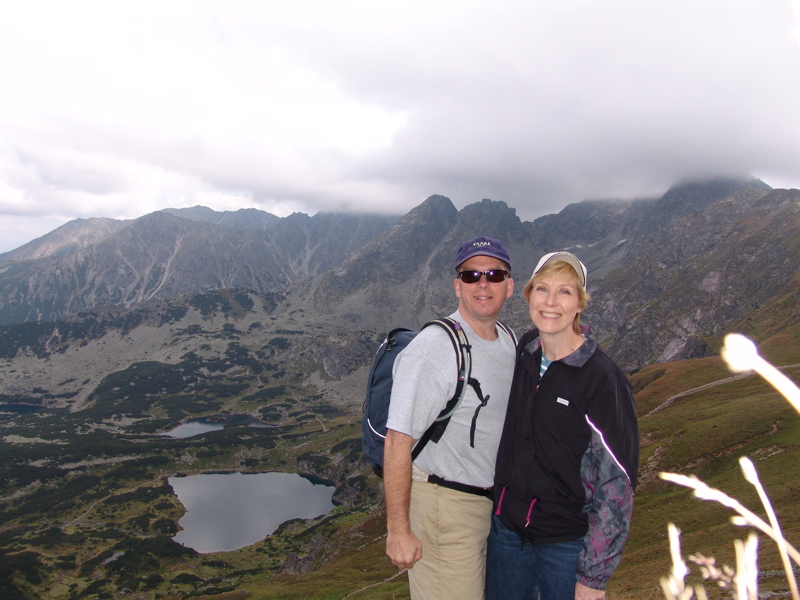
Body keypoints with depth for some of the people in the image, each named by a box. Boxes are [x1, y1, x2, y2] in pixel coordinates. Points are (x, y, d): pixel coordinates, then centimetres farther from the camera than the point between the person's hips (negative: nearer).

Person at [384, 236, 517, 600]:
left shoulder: (510, 343, 5)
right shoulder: (432, 348, -21)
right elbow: (398, 441, -22)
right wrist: (398, 530, -20)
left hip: (492, 500, 8)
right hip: (445, 505, -8)